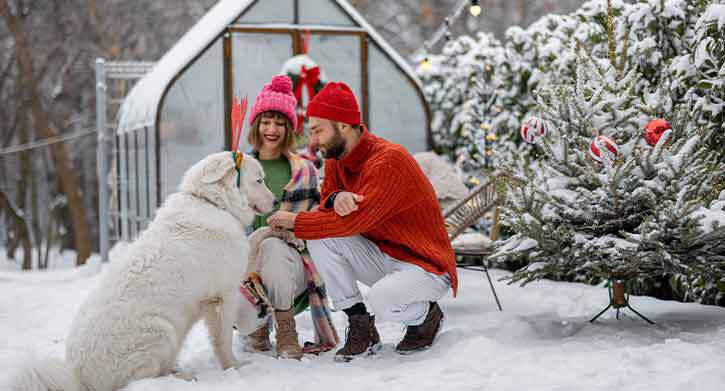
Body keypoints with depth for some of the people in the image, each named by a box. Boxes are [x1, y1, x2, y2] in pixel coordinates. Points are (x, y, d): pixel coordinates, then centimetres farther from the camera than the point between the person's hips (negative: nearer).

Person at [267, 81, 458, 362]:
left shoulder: (390, 160, -24)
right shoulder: (335, 159, 2)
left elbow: (352, 221, -28)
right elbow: (325, 209, -1)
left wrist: (294, 221, -19)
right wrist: (335, 198, -25)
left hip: (425, 266, -7)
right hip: (382, 258, 7)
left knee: (383, 300, -35)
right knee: (320, 237, -13)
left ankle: (427, 315, 2)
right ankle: (361, 329, -7)